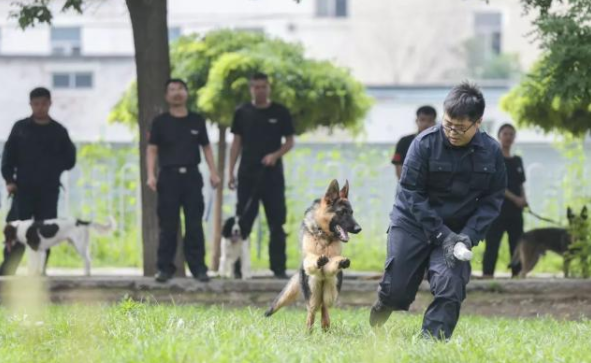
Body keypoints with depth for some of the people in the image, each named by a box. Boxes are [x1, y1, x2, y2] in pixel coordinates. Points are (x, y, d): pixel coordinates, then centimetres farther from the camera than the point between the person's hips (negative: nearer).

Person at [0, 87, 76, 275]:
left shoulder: (59, 131, 9)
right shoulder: (20, 128, 8)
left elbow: (69, 161, 10)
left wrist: (52, 167, -4)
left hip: (48, 191, 1)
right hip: (23, 189, -1)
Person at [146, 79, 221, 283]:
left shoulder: (197, 121, 10)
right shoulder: (160, 122, 5)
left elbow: (206, 147, 15)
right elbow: (152, 150, 4)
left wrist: (213, 172, 6)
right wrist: (151, 175, -8)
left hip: (192, 175, 1)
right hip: (169, 176, -1)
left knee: (195, 224, 0)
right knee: (168, 225, -1)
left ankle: (198, 267, 3)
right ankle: (165, 268, 3)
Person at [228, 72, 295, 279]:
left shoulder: (280, 113, 2)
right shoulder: (242, 113, 6)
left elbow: (290, 141, 5)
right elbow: (237, 143, 8)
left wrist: (276, 155, -15)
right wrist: (231, 172, 3)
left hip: (272, 173, -1)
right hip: (247, 174, 1)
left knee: (276, 223, 0)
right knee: (243, 221, 2)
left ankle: (279, 268, 4)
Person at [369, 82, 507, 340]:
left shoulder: (491, 152, -8)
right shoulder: (425, 144, -17)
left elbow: (493, 200, -1)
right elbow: (412, 193, -15)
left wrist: (470, 235, -17)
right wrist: (442, 235, -21)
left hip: (457, 230, 2)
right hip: (413, 222, -2)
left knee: (450, 289, -18)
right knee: (397, 290, 3)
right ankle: (386, 303, 40)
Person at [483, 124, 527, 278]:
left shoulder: (517, 161, 18)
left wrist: (523, 199, -1)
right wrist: (514, 198, -17)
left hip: (515, 211, 6)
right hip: (497, 209, -6)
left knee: (517, 246, 3)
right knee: (492, 244, -10)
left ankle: (517, 275, 5)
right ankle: (487, 274, -12)